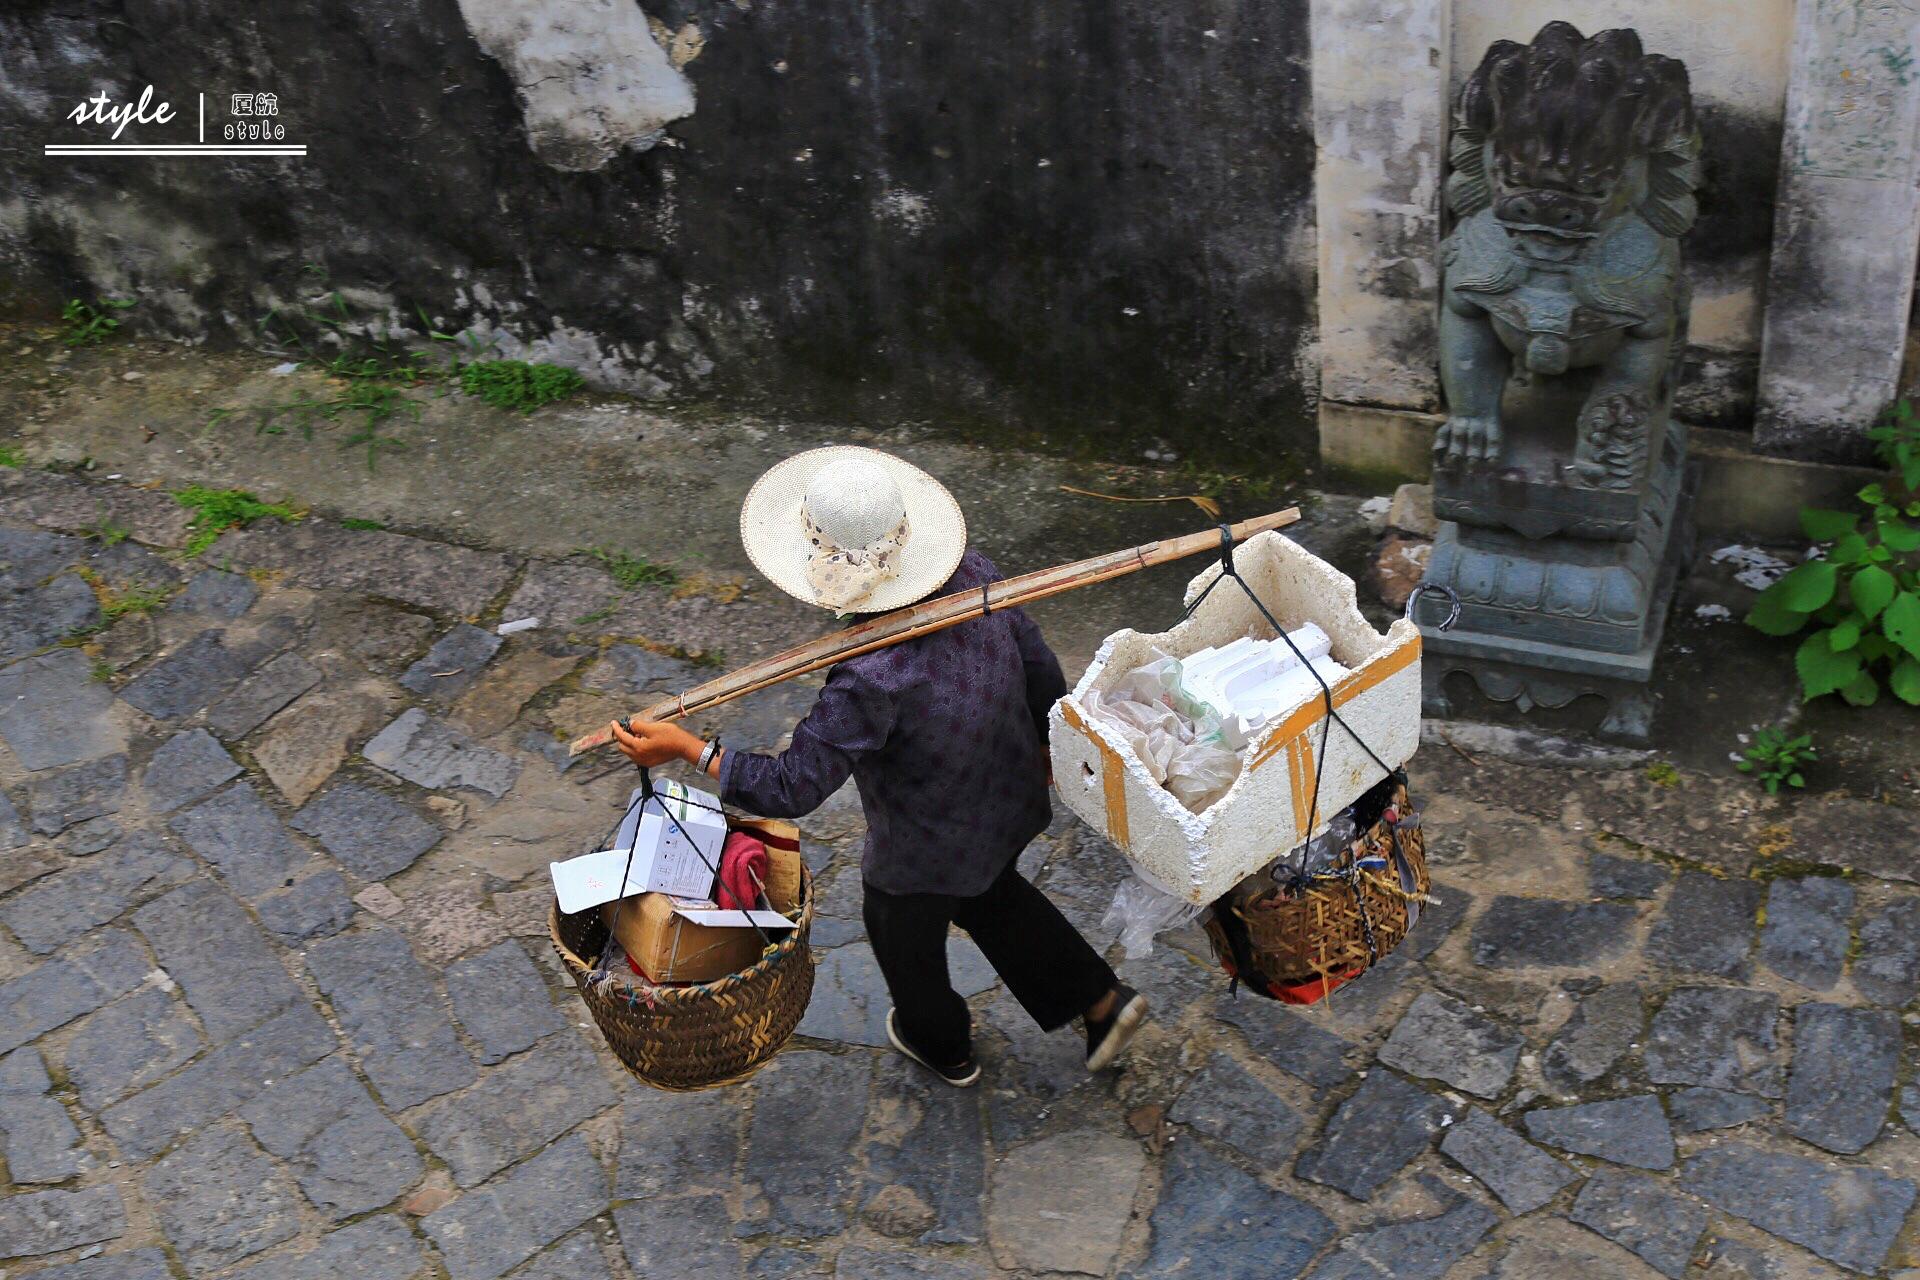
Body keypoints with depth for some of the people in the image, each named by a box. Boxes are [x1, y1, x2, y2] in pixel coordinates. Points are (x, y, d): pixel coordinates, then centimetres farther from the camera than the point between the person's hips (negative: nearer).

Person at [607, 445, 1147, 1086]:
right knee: (990, 895, 37)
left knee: (904, 934, 28)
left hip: (926, 851, -6)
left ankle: (943, 1046, 56)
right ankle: (1101, 1000, 43)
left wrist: (686, 747, -26)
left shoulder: (872, 680, -42)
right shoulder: (974, 573, -23)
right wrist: (1045, 739, 13)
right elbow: (1039, 667, -7)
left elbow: (793, 787, -35)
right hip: (1012, 799, 6)